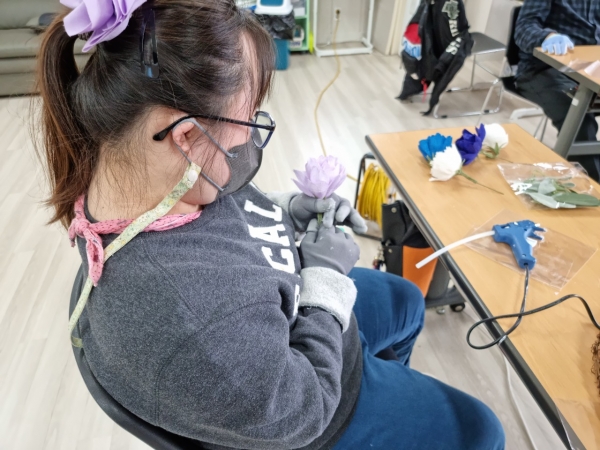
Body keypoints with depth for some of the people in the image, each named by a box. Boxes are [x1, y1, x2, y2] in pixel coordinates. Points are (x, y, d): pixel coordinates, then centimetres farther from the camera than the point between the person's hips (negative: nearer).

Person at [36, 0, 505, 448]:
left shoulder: (156, 171, -20)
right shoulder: (192, 323, -46)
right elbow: (299, 412, -28)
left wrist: (288, 210, -12)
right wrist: (326, 276, -21)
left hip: (296, 315, 7)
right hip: (313, 403, -6)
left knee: (406, 302, 30)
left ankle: (389, 383, 59)